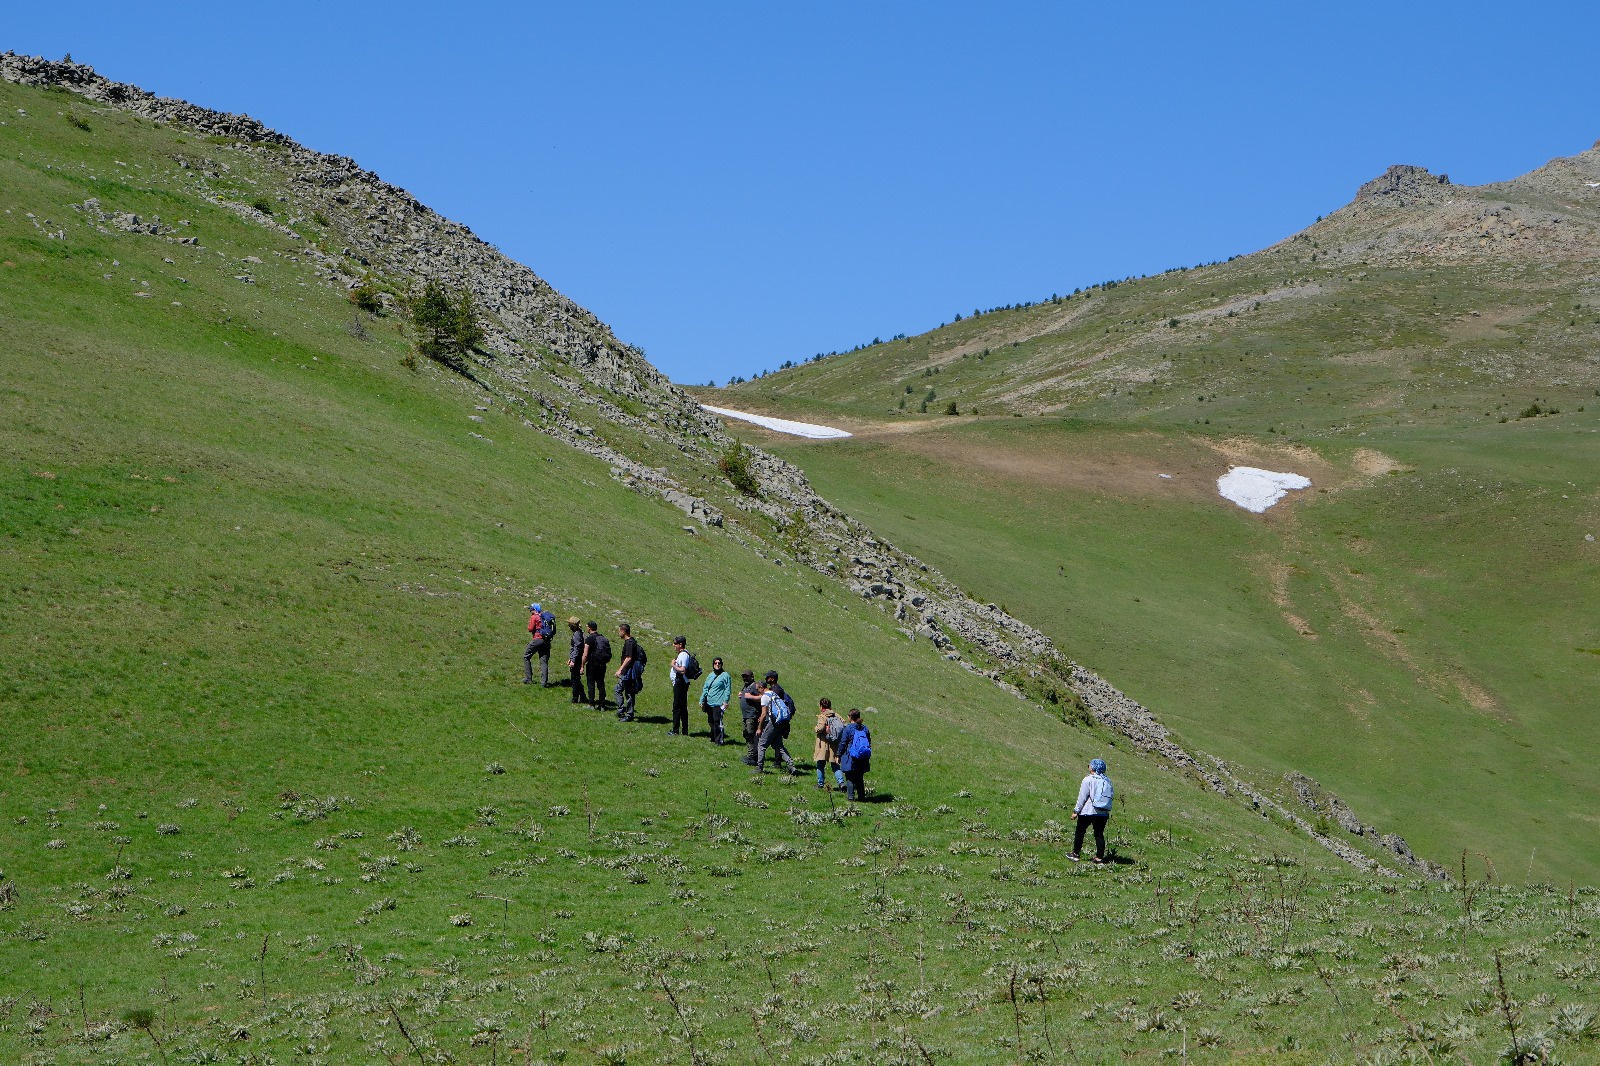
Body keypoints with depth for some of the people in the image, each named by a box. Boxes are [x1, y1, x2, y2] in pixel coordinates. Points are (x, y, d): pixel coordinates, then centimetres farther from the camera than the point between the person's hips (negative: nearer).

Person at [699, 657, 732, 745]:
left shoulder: (725, 675, -1)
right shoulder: (710, 676, 18)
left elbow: (728, 689, -6)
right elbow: (705, 688, 21)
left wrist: (725, 701, -15)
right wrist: (702, 700, 15)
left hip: (719, 704, -7)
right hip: (709, 703, 7)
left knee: (717, 721, -11)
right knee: (711, 721, 9)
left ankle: (719, 740, -7)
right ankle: (714, 738, 19)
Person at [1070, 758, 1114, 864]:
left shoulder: (1088, 780, -8)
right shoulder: (1107, 781, 7)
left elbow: (1082, 797, -8)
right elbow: (1110, 796, 12)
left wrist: (1076, 811, -2)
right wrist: (1108, 812, 19)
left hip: (1088, 811, -5)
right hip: (1103, 813, 5)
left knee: (1079, 832, 9)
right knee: (1099, 834, 9)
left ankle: (1075, 854, 14)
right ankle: (1100, 856, 4)